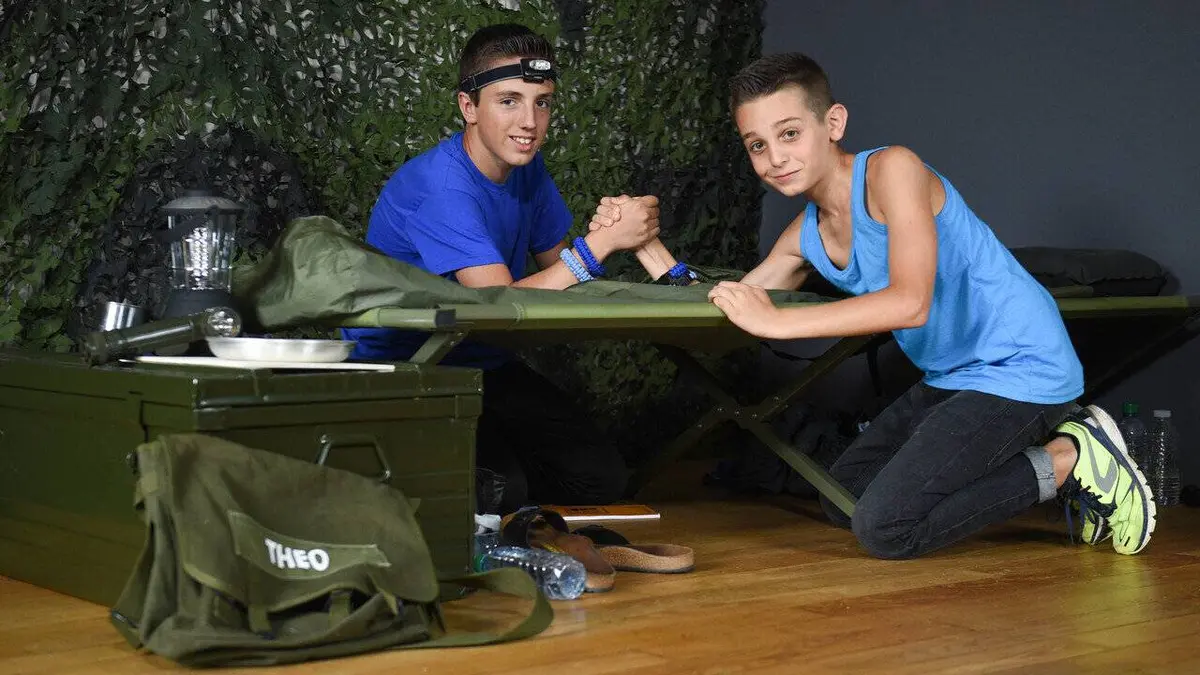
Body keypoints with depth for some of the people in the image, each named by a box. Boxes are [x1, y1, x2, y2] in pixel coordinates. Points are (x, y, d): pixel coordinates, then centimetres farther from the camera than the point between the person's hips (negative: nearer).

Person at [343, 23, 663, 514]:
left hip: (481, 364, 7)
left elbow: (557, 264, 4)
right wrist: (602, 240, -31)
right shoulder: (440, 187, -25)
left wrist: (618, 230, -16)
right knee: (500, 490, -28)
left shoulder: (527, 167, 3)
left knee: (602, 478, -8)